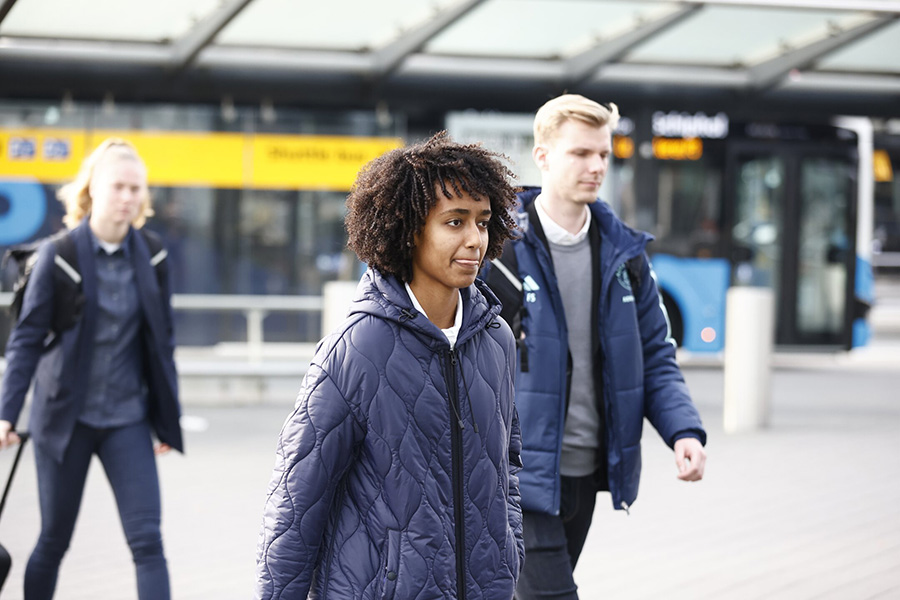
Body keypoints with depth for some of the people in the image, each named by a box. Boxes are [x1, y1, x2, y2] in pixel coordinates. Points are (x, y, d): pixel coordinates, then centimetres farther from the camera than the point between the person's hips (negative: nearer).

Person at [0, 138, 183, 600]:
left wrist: (168, 420, 11)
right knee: (54, 540, 9)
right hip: (67, 417, -2)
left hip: (128, 419, 2)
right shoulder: (59, 254, -8)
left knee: (147, 541, -7)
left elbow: (162, 340, 9)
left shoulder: (150, 256, 1)